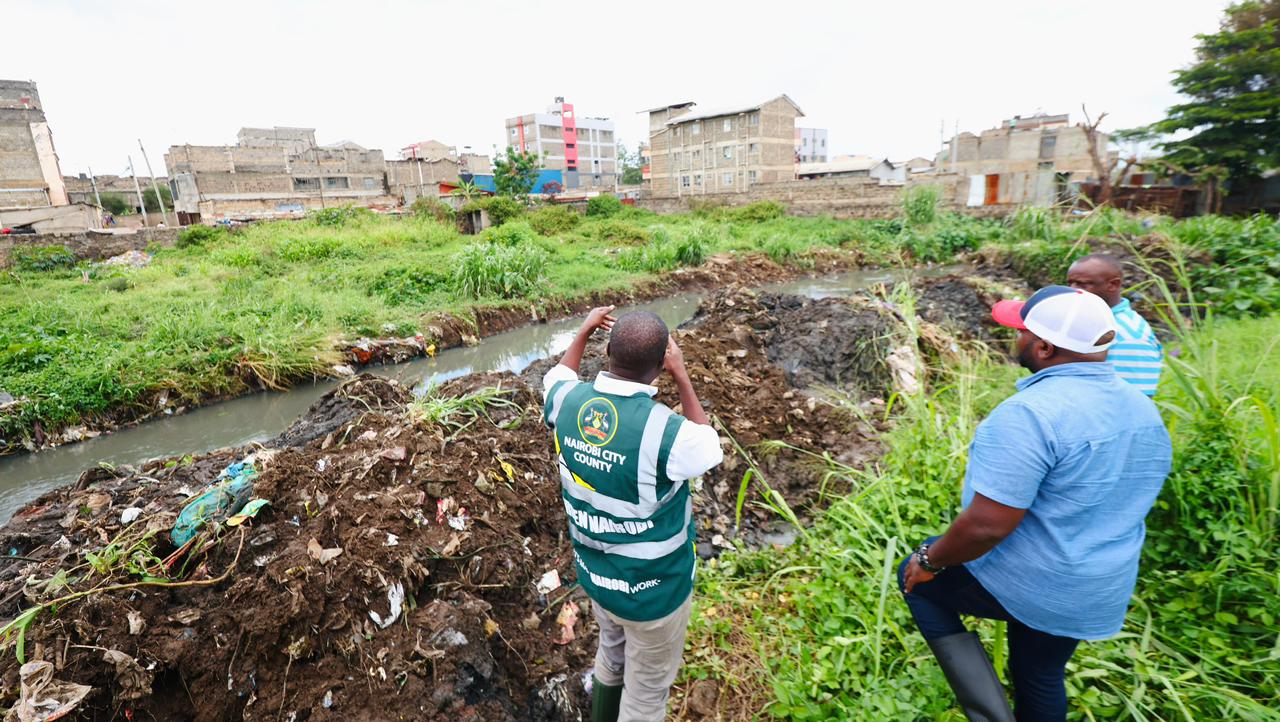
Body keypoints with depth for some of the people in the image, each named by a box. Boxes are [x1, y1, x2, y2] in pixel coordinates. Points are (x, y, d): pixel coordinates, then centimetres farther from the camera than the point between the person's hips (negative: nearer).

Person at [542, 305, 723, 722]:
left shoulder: (568, 402, -18)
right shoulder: (665, 430, -35)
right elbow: (708, 449, -10)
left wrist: (583, 333, 18)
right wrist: (682, 378, -8)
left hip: (593, 574, 6)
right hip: (653, 590, -6)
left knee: (612, 653, 35)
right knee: (648, 688, 23)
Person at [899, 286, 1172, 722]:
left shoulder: (1029, 413, -29)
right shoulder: (1143, 410, 1)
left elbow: (986, 526, -31)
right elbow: (1118, 503, 13)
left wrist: (930, 561, -14)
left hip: (1023, 583, -8)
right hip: (1099, 592, 8)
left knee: (917, 581, 15)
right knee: (1041, 674, 28)